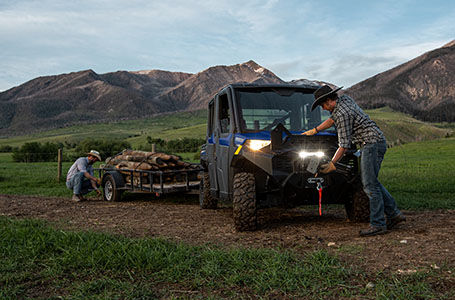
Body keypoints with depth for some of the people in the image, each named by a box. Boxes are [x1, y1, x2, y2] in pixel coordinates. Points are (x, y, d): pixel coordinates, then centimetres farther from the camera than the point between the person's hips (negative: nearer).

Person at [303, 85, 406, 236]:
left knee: (370, 184, -10)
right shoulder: (344, 99, 10)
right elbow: (332, 119, 27)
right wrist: (314, 131, 26)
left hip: (372, 143, -10)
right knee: (371, 182, 13)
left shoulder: (343, 113, -19)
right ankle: (394, 214, 16)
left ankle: (378, 224, -7)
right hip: (375, 143, 10)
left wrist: (332, 164, -11)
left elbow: (344, 144, -17)